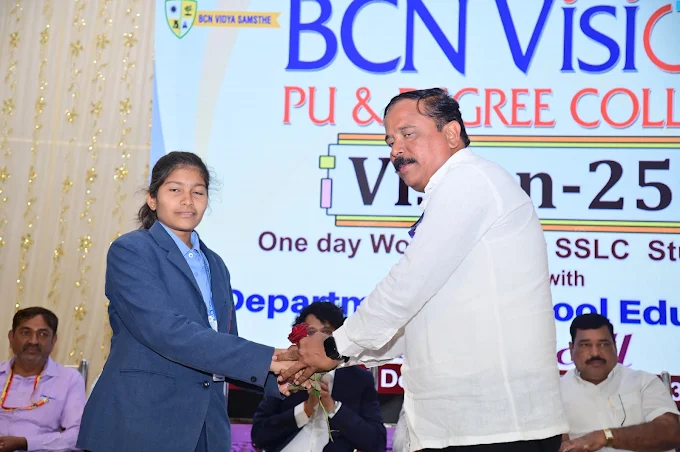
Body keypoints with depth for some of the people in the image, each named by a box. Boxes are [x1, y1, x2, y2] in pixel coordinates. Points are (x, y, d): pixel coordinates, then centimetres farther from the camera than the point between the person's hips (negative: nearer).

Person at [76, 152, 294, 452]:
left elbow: (225, 346, 15)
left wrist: (275, 377, -5)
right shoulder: (130, 251, -6)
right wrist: (264, 359, -22)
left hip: (204, 427, 6)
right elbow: (165, 331, -20)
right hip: (139, 426, -6)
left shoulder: (214, 265, 15)